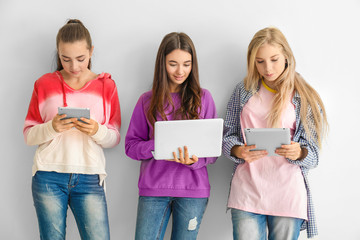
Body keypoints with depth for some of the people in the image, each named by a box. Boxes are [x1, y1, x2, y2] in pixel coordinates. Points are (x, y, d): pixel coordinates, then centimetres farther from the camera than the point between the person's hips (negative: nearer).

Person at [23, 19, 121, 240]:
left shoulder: (106, 85, 7)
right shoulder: (45, 84, 7)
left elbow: (115, 138, 5)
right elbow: (29, 135, 4)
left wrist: (97, 131, -16)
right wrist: (52, 128, -15)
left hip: (89, 178, 0)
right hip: (48, 178, 0)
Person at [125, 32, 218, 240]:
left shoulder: (203, 98, 4)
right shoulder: (148, 100, 7)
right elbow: (131, 145, 5)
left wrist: (194, 161, -18)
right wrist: (157, 146, -15)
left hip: (193, 190, 0)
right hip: (153, 188, 0)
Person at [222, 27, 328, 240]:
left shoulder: (305, 98, 3)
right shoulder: (244, 91, 8)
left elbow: (313, 153, 3)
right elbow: (228, 135, 10)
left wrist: (298, 153, -20)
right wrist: (239, 151, -12)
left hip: (287, 194, -1)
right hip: (247, 191, 1)